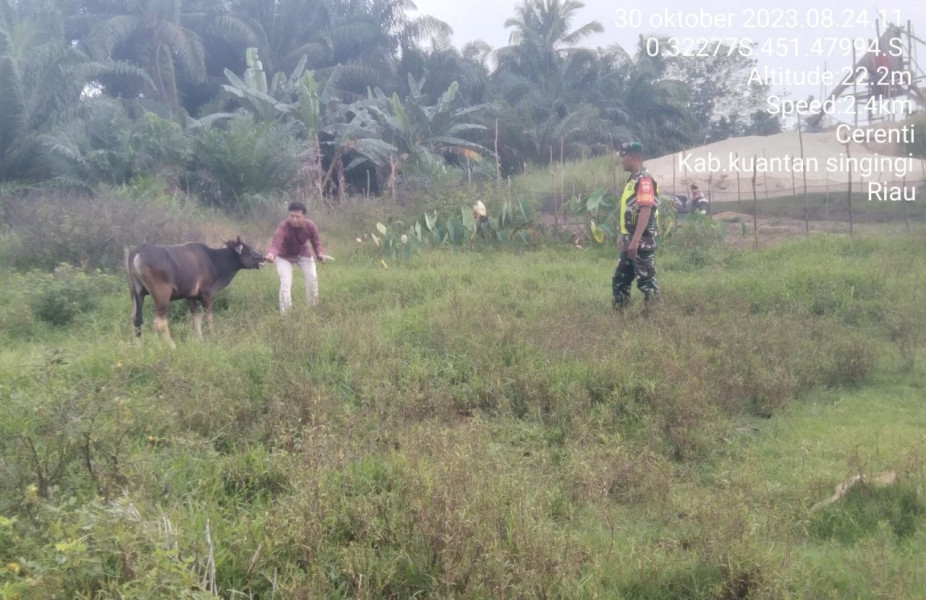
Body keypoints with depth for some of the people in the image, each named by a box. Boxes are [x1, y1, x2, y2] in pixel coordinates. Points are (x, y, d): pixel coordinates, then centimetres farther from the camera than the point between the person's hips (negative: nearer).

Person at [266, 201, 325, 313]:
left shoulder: (311, 226, -28)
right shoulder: (283, 227, -39)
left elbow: (316, 242, -15)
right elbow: (275, 243, -53)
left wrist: (320, 254, -36)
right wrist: (271, 254, -76)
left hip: (303, 253, 4)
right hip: (284, 256, -4)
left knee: (312, 278, 7)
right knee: (286, 282, -16)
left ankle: (313, 307, 31)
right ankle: (285, 312, -4)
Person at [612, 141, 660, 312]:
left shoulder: (644, 180, -16)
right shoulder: (633, 180, 16)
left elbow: (646, 211, -25)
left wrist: (635, 240, -29)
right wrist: (623, 236, 25)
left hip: (643, 241, -10)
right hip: (631, 240, 10)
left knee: (646, 281, -5)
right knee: (620, 279, 13)